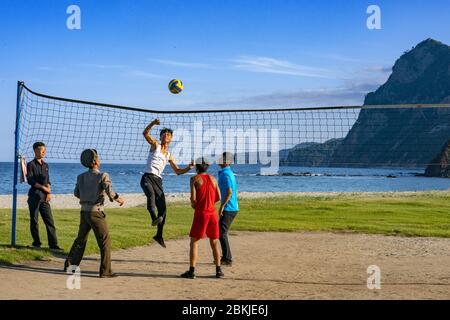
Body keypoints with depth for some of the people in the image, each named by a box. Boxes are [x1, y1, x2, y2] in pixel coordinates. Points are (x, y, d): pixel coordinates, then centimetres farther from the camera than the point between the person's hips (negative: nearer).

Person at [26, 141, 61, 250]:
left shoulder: (45, 165, 16)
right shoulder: (31, 164, -2)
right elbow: (30, 180, -10)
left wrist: (49, 192, 0)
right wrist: (43, 188, -11)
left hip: (45, 196, 5)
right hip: (34, 196, -5)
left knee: (50, 220, -1)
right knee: (34, 220, 1)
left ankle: (53, 244, -1)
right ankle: (36, 242, 12)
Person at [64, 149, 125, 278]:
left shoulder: (81, 177, 7)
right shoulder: (102, 176, -11)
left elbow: (76, 193, 16)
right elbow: (110, 192, -19)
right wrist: (118, 199, -1)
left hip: (84, 211, 6)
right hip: (96, 212, -6)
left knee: (80, 239, 20)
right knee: (105, 242, 1)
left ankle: (69, 265, 24)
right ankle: (105, 271, 1)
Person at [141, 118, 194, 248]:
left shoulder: (169, 155, 22)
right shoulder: (155, 145, 10)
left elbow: (177, 171, 26)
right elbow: (145, 133, -7)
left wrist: (188, 168, 8)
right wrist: (153, 123, -23)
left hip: (158, 180, 5)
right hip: (147, 177, -5)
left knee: (163, 208, 3)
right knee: (151, 194, -38)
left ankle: (159, 235, 16)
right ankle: (154, 218, -56)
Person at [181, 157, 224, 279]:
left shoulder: (194, 179, -3)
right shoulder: (212, 179, 10)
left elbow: (193, 198, -11)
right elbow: (218, 197, 10)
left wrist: (193, 204, 10)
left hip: (201, 213, -4)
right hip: (212, 213, 4)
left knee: (194, 241, 1)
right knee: (214, 242, 12)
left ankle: (192, 271, -4)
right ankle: (218, 270, 10)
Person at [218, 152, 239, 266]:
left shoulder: (225, 174, -15)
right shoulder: (230, 173, 16)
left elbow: (229, 192, -24)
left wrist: (222, 206, -22)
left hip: (228, 209, -10)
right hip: (233, 208, 10)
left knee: (222, 233, -7)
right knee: (222, 232, 16)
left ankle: (227, 259, -4)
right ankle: (226, 257, 21)